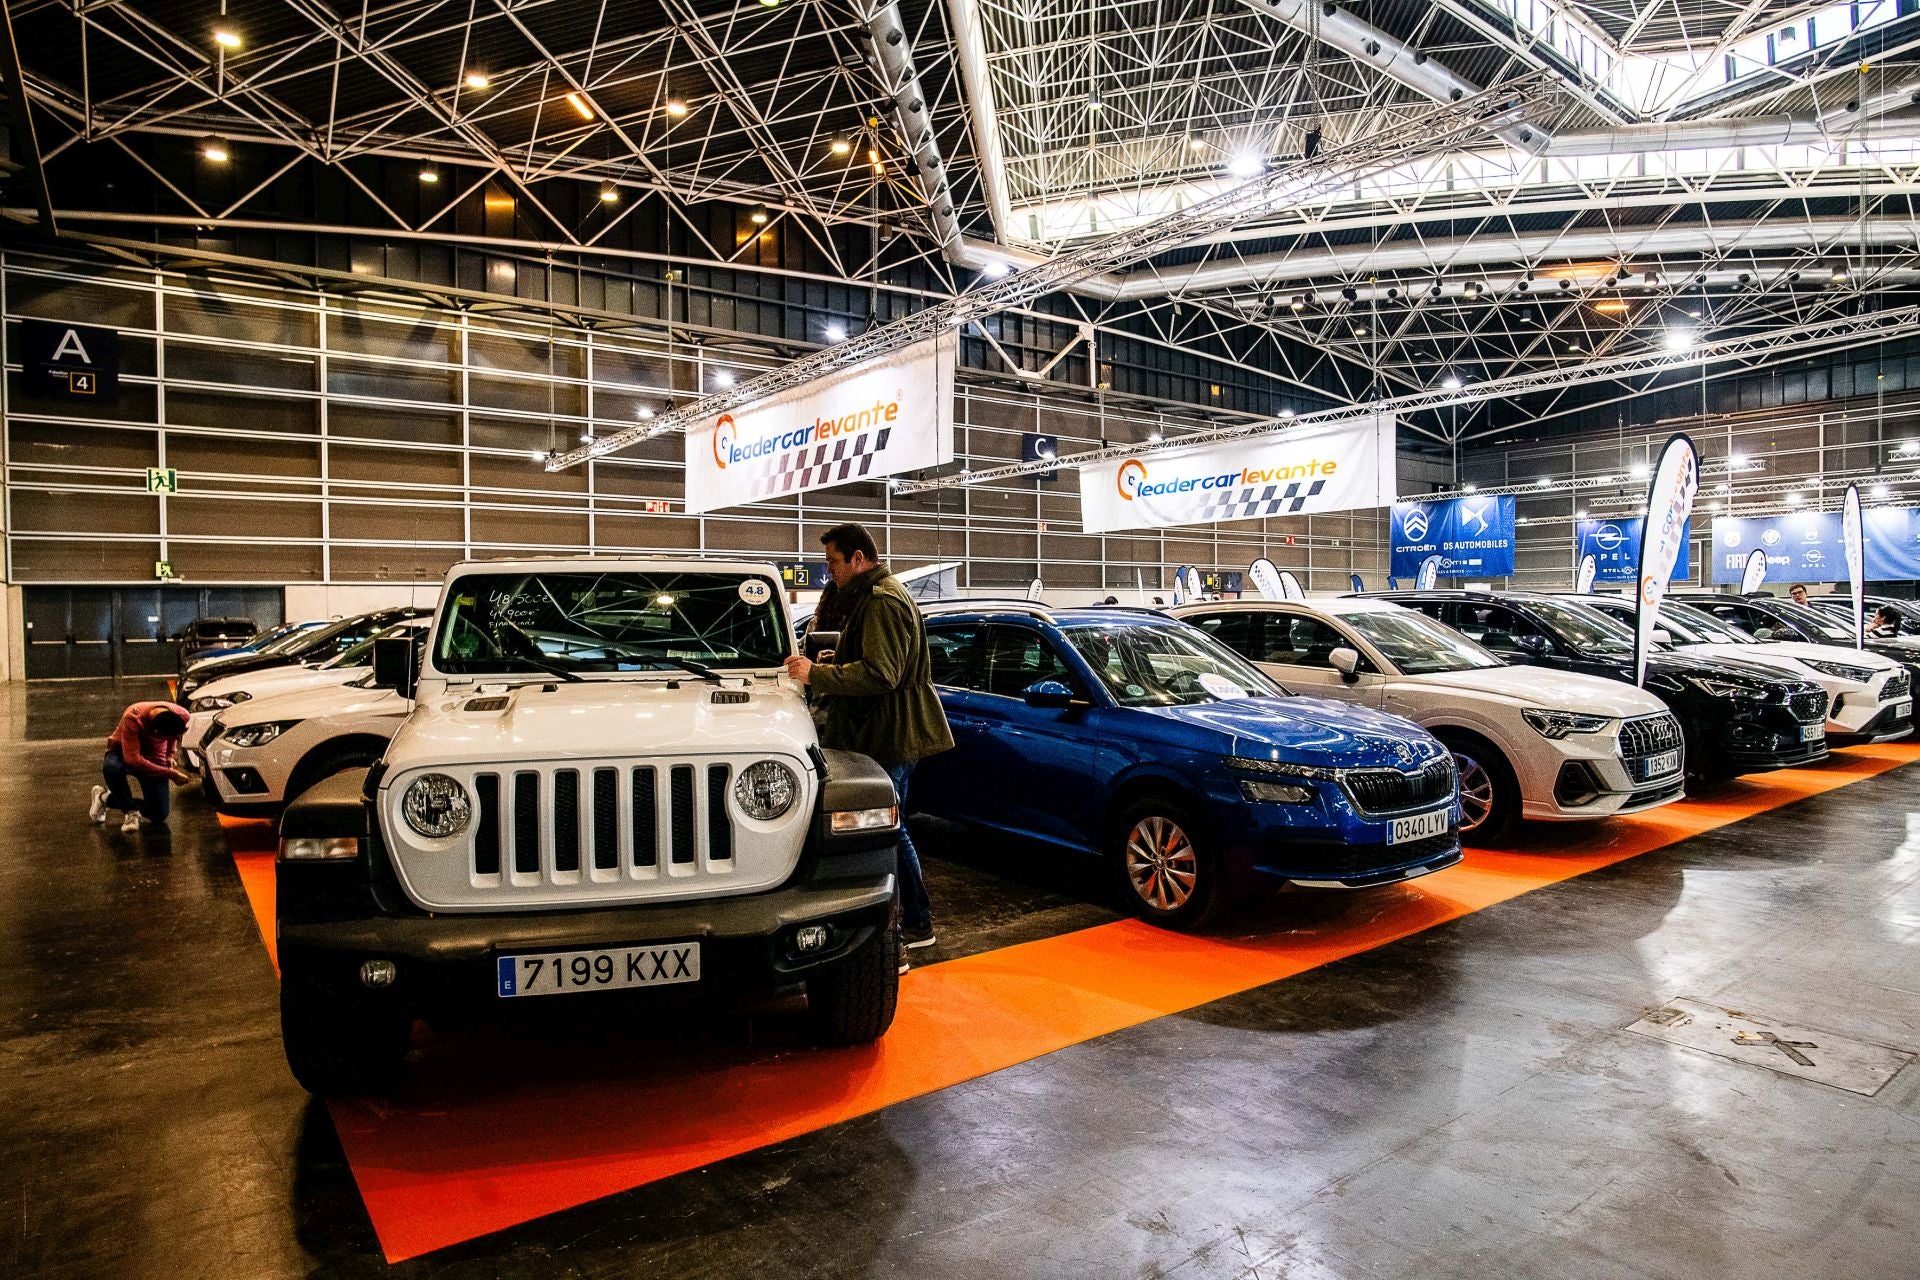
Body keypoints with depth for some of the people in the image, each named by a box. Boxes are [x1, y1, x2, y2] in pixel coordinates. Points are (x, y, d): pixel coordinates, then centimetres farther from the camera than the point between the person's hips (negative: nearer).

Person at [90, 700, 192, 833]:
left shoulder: (182, 715, -24)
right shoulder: (132, 718, -35)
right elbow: (132, 759, -38)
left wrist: (170, 755, -4)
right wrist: (171, 774, -37)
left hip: (154, 757, 3)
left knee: (160, 815, -11)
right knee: (112, 767, -43)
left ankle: (106, 797, 10)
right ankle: (131, 811, -19)